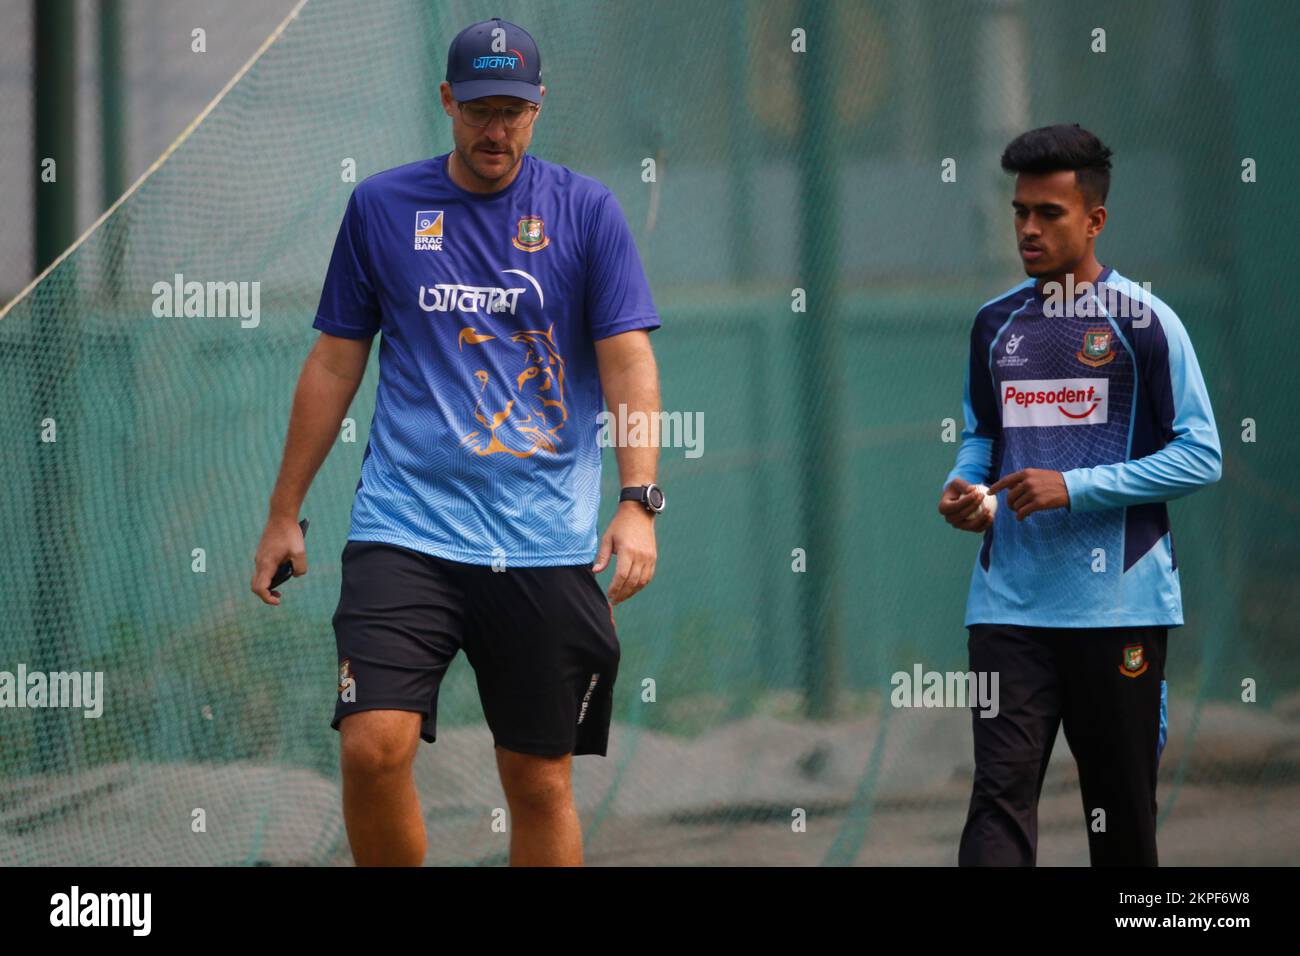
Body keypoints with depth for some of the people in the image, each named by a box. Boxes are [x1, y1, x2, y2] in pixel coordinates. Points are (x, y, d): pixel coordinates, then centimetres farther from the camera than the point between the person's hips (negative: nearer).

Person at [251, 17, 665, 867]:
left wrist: (639, 502, -16)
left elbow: (629, 360, -2)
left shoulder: (587, 211, 4)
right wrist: (285, 513, 14)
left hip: (547, 539, 0)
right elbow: (334, 364, 13)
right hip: (406, 531, 0)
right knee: (374, 747, -17)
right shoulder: (381, 207, 7)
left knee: (542, 781, 3)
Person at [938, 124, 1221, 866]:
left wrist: (1075, 488, -15)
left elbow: (1202, 455, -7)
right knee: (1001, 791, -9)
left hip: (1119, 603, -3)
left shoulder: (1144, 322, -4)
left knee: (1122, 803, 5)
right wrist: (967, 489, 1)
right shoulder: (997, 324, 11)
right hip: (1011, 603, 3)